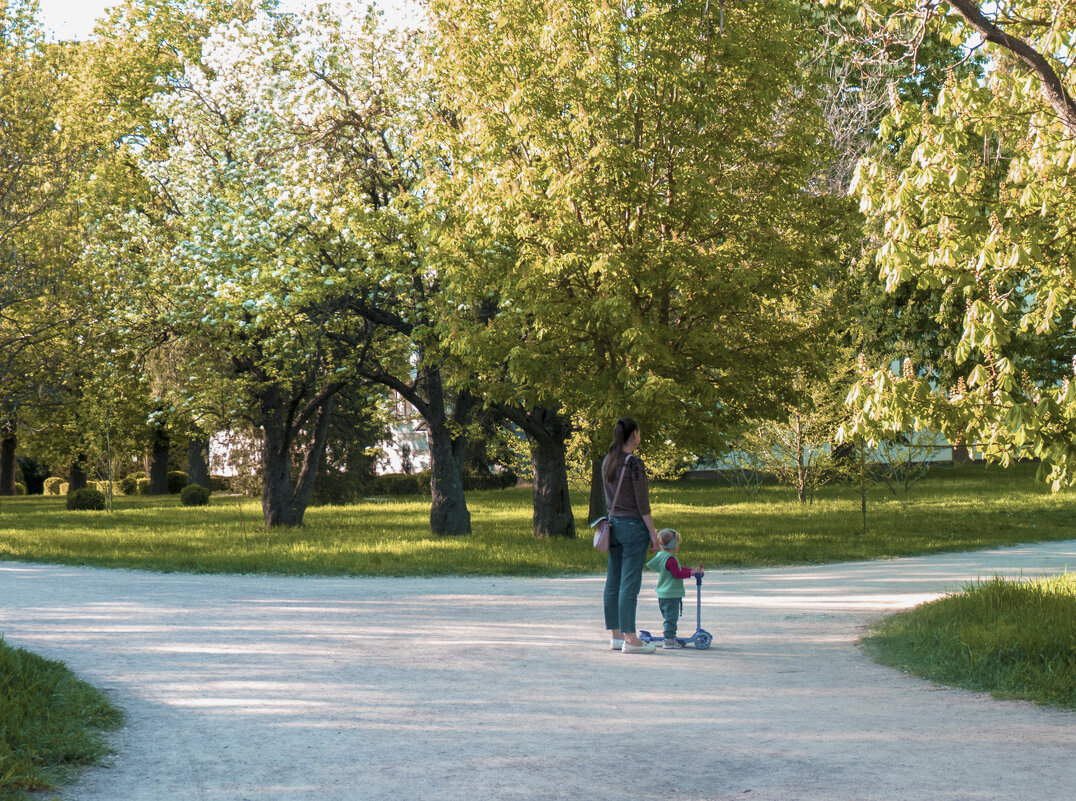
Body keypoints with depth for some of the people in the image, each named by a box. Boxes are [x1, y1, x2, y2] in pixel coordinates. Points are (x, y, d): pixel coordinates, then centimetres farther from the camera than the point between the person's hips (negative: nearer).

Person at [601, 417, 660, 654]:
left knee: (613, 582, 9)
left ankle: (615, 636, 15)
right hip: (633, 525, -8)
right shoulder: (634, 463, -15)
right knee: (630, 584, -6)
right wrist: (653, 532, -9)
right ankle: (630, 639, -3)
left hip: (613, 524, 8)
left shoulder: (607, 461, 8)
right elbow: (642, 502, -14)